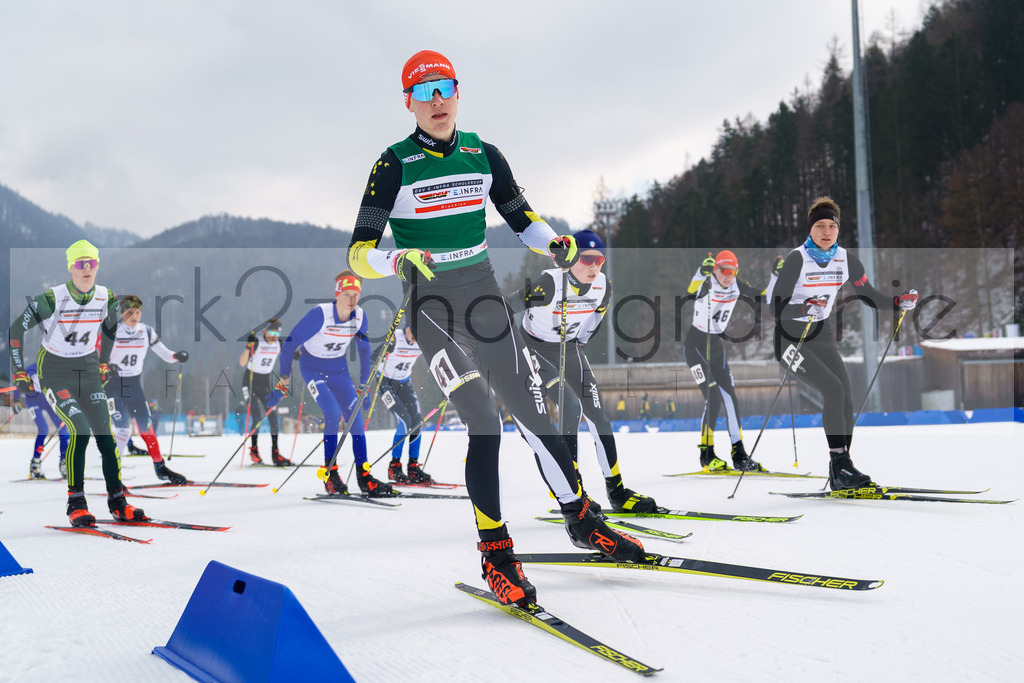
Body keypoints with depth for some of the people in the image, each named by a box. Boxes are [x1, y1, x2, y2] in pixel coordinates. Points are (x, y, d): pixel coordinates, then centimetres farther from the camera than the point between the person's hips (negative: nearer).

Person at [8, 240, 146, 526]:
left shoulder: (107, 298, -6)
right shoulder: (51, 299, -19)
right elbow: (15, 330, -9)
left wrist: (103, 362, 19)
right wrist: (19, 373, -9)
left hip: (88, 371, 4)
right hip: (54, 371, -4)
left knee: (105, 434, -4)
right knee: (80, 431, -20)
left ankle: (117, 502, 6)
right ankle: (76, 503, -8)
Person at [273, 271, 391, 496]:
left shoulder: (359, 317, -10)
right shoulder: (320, 314, -26)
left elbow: (363, 349, 8)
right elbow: (290, 343, -17)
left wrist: (363, 384, 12)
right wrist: (284, 378, -8)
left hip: (339, 370, 5)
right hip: (313, 367, -5)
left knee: (355, 417, -7)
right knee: (333, 413, -22)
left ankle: (363, 477, -2)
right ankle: (330, 473, -11)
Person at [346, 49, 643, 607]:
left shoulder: (481, 154, 6)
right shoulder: (395, 165, -7)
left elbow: (523, 219, 15)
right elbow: (359, 254, -11)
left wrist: (556, 246, -5)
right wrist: (397, 262, -32)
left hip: (485, 299, 4)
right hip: (432, 308, -4)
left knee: (534, 418, 6)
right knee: (484, 426, -15)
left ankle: (581, 519, 25)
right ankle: (495, 553, -1)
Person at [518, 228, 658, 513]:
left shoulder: (603, 286, -11)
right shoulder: (549, 283, -30)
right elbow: (506, 308, -20)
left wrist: (579, 344, 15)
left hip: (570, 350, 6)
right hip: (535, 348, -6)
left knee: (596, 412, -5)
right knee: (571, 407, -22)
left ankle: (616, 492, 3)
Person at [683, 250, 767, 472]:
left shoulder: (736, 286, -2)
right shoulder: (705, 283, -20)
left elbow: (762, 296, 5)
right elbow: (691, 292, -42)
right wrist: (702, 273, -58)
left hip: (716, 346, 6)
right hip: (695, 346, -6)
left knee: (730, 397, 2)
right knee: (713, 397, -15)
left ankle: (739, 455, 10)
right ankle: (706, 454, -5)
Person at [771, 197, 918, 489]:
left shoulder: (846, 259, 1)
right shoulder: (797, 258, -15)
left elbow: (868, 295, 10)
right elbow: (776, 307, -20)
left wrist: (898, 302, -5)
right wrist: (805, 309, -37)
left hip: (822, 338, 6)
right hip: (790, 338, -5)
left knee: (845, 398, -7)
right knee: (833, 388, -22)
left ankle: (840, 475, 3)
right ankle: (840, 466, -17)